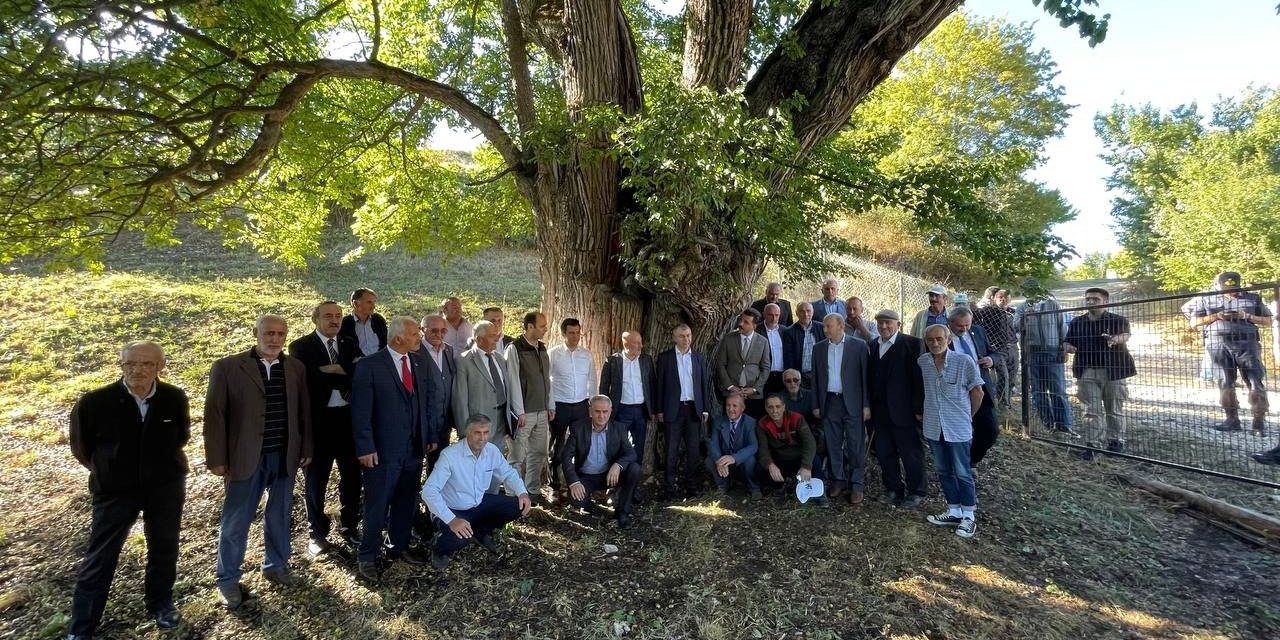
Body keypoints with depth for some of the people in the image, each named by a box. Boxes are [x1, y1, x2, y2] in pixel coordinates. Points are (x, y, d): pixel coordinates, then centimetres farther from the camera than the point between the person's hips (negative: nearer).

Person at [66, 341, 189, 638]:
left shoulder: (175, 398, -12)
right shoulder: (94, 402, -17)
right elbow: (81, 447, 1)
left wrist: (161, 465, 11)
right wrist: (108, 471, 8)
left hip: (166, 487, 2)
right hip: (115, 490, -1)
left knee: (164, 549, 16)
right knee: (99, 559, 7)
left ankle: (160, 603, 37)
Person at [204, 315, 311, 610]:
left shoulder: (296, 368, 3)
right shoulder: (227, 367, -7)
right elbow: (214, 415, -6)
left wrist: (306, 448, 7)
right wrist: (217, 458, -8)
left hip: (285, 456, 3)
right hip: (245, 457, -3)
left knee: (279, 516, 17)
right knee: (235, 523, 8)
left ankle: (276, 566, 35)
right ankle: (228, 581, 25)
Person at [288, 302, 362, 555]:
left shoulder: (350, 344, 7)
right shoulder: (301, 347, -6)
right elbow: (311, 380, -21)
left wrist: (334, 370, -20)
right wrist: (345, 374, -16)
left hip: (350, 419, 4)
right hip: (318, 421, -4)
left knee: (352, 476, 15)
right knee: (315, 480, 12)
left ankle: (349, 526, 33)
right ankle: (317, 532, 30)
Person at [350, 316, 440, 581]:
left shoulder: (419, 362, 6)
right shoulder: (369, 366, -11)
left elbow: (429, 400, 11)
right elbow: (361, 412, -12)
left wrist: (432, 435, 9)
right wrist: (365, 448, -14)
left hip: (415, 447, 6)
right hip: (383, 449, -5)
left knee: (407, 502, 16)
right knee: (377, 506, 5)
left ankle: (399, 547, 34)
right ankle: (367, 556, 23)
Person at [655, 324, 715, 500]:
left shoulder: (699, 358, 8)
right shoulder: (665, 358, 1)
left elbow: (705, 384, 9)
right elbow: (659, 384, 1)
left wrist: (706, 409, 4)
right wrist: (660, 410, -3)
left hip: (694, 409, 2)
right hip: (673, 409, -2)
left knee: (693, 449, 7)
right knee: (672, 450, 1)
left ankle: (691, 485, 18)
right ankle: (669, 487, 9)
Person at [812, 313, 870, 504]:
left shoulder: (858, 345, -2)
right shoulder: (819, 348, 8)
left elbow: (865, 375, -3)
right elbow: (815, 378, 11)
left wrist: (866, 405, -6)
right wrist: (816, 405, 7)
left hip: (852, 402, -3)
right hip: (829, 402, 3)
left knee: (856, 445, 1)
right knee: (833, 445, 9)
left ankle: (856, 484, 11)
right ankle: (837, 481, 22)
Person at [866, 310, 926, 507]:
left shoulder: (912, 344, -7)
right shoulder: (872, 346, 10)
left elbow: (919, 378, -11)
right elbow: (869, 378, 10)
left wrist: (919, 408, -13)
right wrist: (869, 407, 6)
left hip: (903, 410, -5)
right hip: (879, 411, 6)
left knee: (911, 453, 6)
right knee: (884, 453, 12)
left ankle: (916, 492, 21)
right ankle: (893, 489, 26)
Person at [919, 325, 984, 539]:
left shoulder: (964, 362, -14)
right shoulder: (922, 362, -4)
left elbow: (977, 392, -2)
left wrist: (968, 416, 7)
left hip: (958, 428, -4)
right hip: (933, 427, 4)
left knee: (962, 473, 5)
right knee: (943, 471, 14)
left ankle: (969, 516, 20)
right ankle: (954, 511, 29)